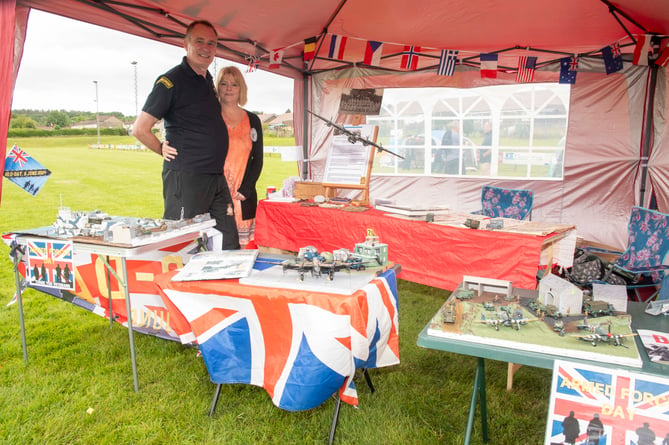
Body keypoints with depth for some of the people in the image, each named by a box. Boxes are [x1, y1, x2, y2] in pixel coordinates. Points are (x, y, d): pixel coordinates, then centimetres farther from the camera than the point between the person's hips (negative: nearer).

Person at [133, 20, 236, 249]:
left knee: (229, 247, 10)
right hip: (185, 178, -8)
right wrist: (164, 151, 0)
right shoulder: (172, 80, -9)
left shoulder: (208, 80, 16)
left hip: (216, 177, 8)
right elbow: (140, 129, -11)